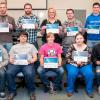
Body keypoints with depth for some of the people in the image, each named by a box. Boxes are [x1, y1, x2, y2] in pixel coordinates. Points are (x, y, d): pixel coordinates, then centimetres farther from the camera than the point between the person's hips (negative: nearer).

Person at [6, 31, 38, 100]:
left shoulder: (31, 46, 22)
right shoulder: (14, 47, 27)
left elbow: (35, 58, 13)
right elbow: (11, 58, 18)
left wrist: (31, 61, -9)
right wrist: (11, 60, -6)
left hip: (27, 64, -1)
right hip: (15, 64, 2)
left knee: (29, 74, -36)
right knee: (9, 73, -31)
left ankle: (32, 91, -12)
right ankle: (12, 91, -13)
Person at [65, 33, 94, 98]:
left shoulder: (86, 47, 2)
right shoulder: (72, 47, -3)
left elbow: (89, 60, 2)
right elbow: (67, 59, -4)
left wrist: (82, 63, -16)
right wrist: (76, 62, -17)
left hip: (84, 65, 2)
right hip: (73, 64, -1)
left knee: (89, 74, -26)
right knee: (72, 73, -31)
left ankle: (89, 90, -3)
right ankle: (70, 90, -8)